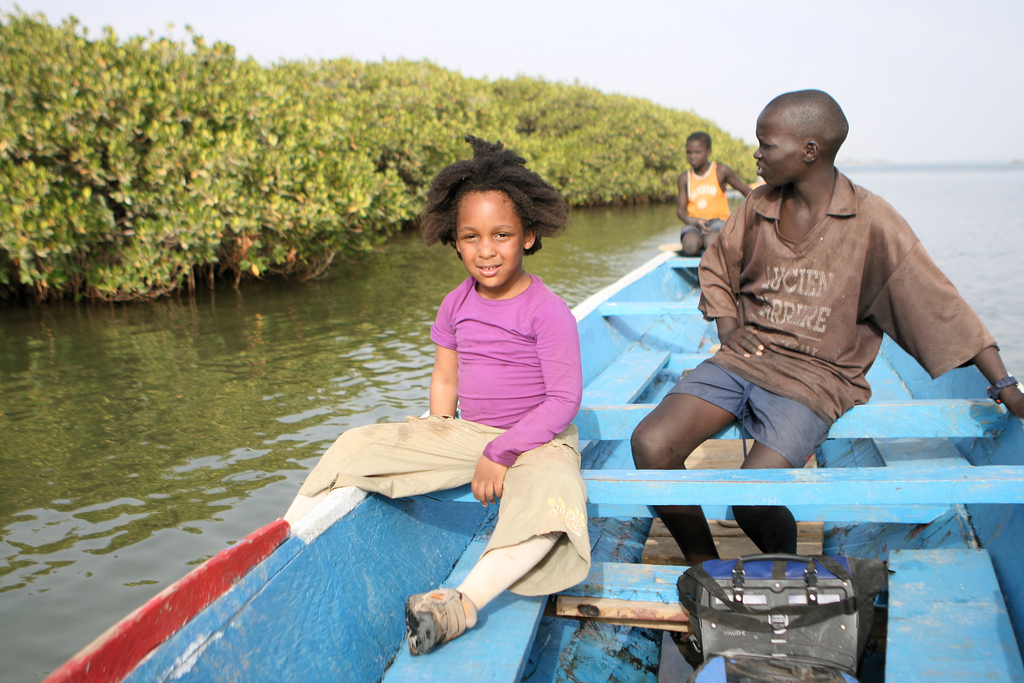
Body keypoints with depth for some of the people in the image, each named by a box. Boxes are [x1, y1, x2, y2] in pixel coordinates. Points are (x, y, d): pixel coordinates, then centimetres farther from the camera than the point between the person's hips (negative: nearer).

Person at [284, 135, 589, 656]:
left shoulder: (547, 311, -16)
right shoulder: (456, 305, 2)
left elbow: (564, 399, -19)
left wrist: (501, 454, -21)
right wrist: (436, 446, 9)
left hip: (538, 440, -6)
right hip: (468, 434, 6)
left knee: (550, 504, -41)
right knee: (357, 444, -4)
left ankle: (464, 602, -50)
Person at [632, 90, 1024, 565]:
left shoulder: (871, 221, -6)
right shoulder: (758, 207, 7)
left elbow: (940, 305, -4)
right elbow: (714, 270, 24)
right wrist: (728, 330, 6)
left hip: (813, 378, -4)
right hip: (741, 359, 5)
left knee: (753, 499, -26)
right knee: (650, 445, -18)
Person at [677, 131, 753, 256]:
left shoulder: (721, 171, 5)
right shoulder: (684, 178, 9)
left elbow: (747, 192, 13)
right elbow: (680, 209, 4)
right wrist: (692, 221, -17)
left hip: (717, 221, -1)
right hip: (694, 224, 1)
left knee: (711, 242, -38)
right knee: (690, 244, -36)